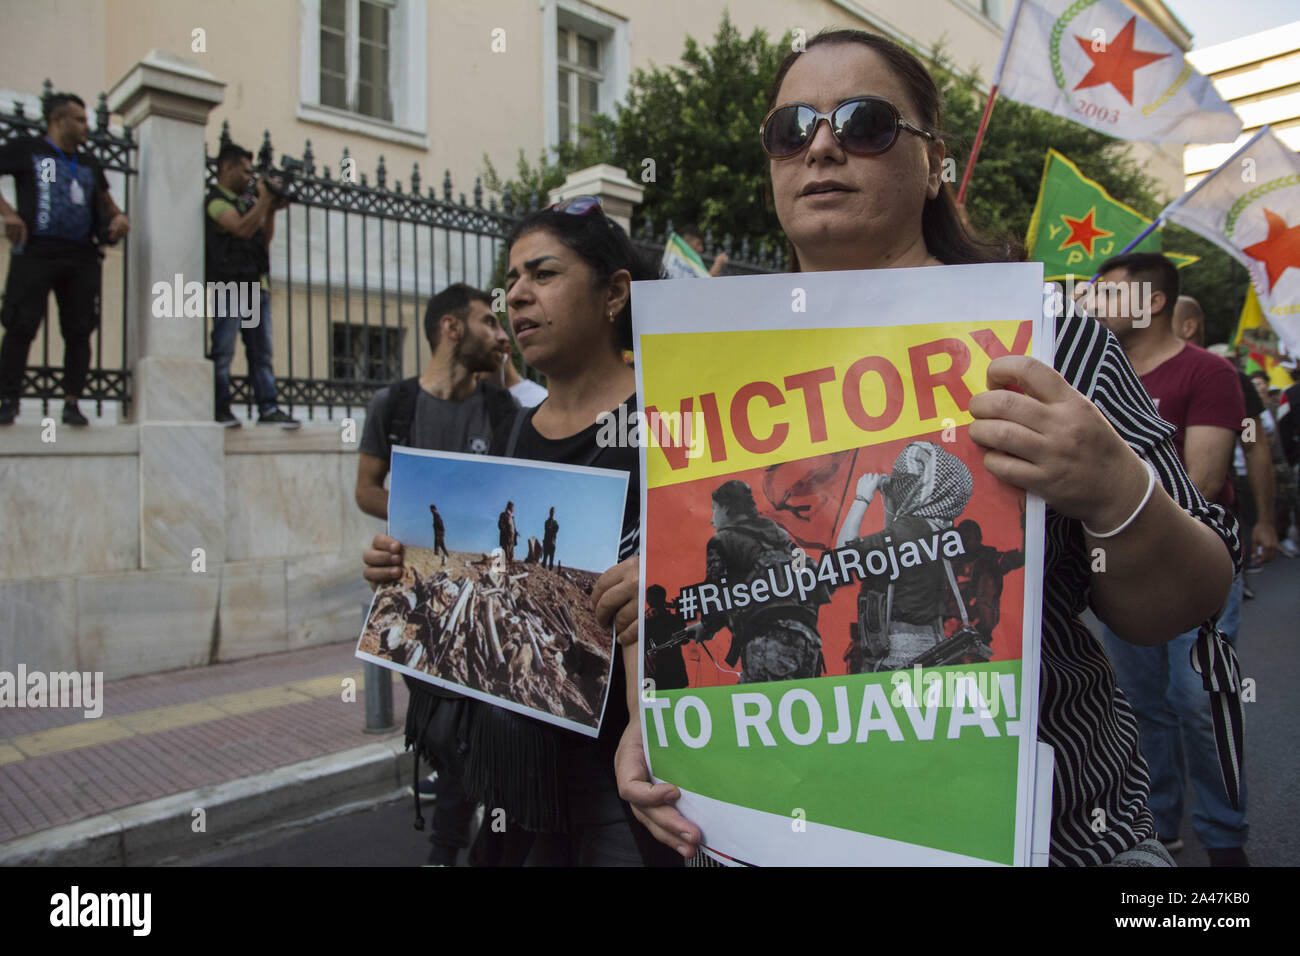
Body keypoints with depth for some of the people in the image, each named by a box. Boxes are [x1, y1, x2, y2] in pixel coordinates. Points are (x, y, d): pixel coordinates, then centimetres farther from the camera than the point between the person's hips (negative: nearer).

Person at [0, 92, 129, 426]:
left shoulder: (89, 164, 22)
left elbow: (105, 201, 31)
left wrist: (118, 217, 8)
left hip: (81, 257, 4)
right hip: (35, 251, -4)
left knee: (79, 331, -1)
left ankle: (72, 403, 5)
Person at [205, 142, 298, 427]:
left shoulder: (247, 202, 22)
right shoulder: (216, 201, -1)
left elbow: (264, 240, 20)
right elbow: (243, 228, -16)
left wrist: (271, 211, 8)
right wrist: (264, 201, -7)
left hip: (257, 285, 8)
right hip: (229, 285, -8)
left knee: (262, 352, 4)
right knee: (223, 351, -5)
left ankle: (268, 409, 4)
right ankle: (221, 409, -1)